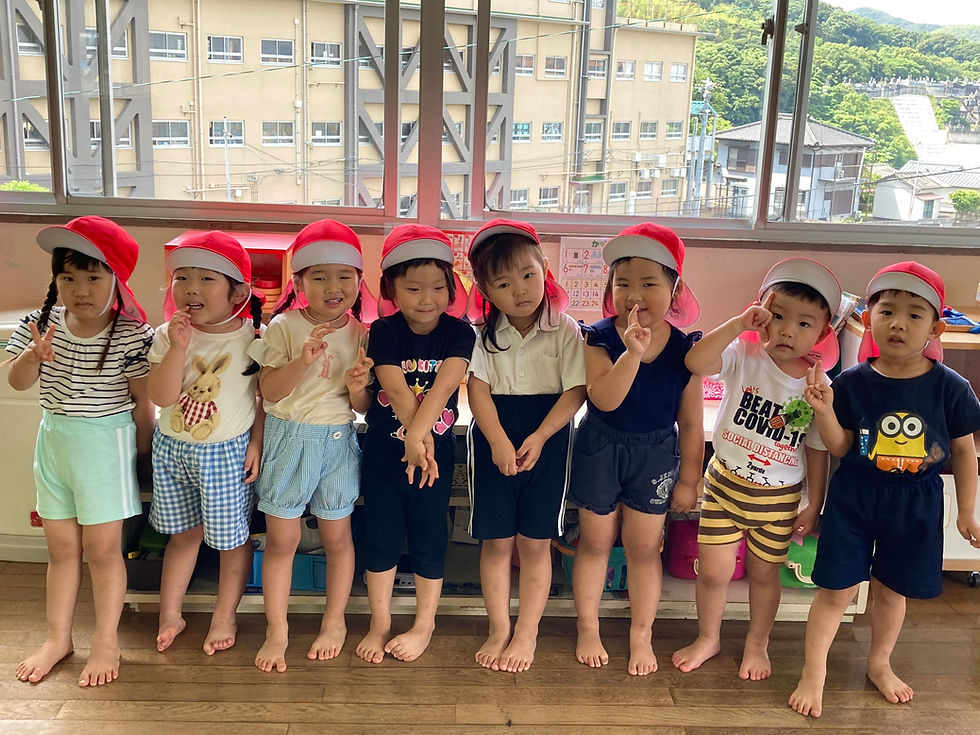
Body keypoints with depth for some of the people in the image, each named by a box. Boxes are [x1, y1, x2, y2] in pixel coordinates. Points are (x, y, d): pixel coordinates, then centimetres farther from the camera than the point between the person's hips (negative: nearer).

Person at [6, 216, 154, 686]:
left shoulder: (132, 335, -17)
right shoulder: (43, 322, -4)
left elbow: (143, 401, -9)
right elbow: (17, 382, -4)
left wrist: (142, 453, -1)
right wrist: (35, 355, -25)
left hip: (106, 444, -5)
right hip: (54, 440, 5)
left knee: (103, 547, 3)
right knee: (61, 547, 15)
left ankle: (106, 641, 19)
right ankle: (58, 638, 29)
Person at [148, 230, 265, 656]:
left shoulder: (253, 337, -11)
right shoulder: (167, 337, -5)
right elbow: (162, 397, -15)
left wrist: (257, 444, -9)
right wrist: (179, 347, -25)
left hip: (228, 453, -2)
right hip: (173, 449, 3)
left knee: (231, 537, 7)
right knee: (183, 534, 17)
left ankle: (225, 616, 27)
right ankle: (170, 615, 33)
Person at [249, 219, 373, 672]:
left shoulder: (360, 335, 1)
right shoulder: (283, 327, -6)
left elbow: (364, 408, 4)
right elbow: (269, 391, -11)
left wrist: (358, 388, -19)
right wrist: (303, 360, -26)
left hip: (338, 440, 2)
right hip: (288, 438, -1)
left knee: (337, 535, 11)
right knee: (281, 538, 5)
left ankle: (334, 622, 29)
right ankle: (276, 631, 20)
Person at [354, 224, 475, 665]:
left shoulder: (458, 334, -7)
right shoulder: (383, 332, -7)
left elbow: (442, 387, -20)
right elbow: (396, 389, -17)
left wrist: (417, 435, -30)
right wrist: (417, 435, -27)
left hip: (435, 452, 0)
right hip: (383, 451, 1)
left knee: (428, 536, 9)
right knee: (380, 535, 10)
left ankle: (425, 623, 27)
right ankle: (380, 623, 27)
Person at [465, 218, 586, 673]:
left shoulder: (565, 330, -6)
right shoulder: (483, 333, -2)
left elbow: (575, 392, -9)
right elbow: (477, 390, -7)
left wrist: (537, 438, -19)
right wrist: (499, 442, -20)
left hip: (546, 442, -1)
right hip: (493, 441, 1)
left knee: (535, 542, 6)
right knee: (496, 540, 7)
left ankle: (527, 633, 20)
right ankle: (498, 629, 23)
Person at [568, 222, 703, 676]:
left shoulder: (684, 349, -9)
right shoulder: (599, 339, -14)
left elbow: (691, 423, -1)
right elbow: (604, 399, -29)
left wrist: (688, 480, 4)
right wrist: (633, 352, -41)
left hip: (656, 455, 1)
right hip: (600, 450, 0)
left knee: (644, 548, 10)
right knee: (595, 541, 14)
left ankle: (641, 635, 29)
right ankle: (588, 629, 32)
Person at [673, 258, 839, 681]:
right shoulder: (744, 356, -14)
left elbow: (817, 451, -2)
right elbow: (695, 361, -34)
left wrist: (814, 506, 2)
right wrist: (737, 324, -33)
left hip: (779, 496, 1)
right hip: (725, 483, -1)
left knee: (764, 573, 17)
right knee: (713, 571, 7)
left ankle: (757, 644, 42)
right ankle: (708, 638, 34)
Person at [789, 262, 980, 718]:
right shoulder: (853, 383, -10)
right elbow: (841, 448, -5)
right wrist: (824, 410, -23)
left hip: (915, 505, 1)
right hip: (854, 497, -1)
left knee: (890, 590, 16)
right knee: (836, 590, 3)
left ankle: (880, 663, 42)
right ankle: (813, 672, 20)